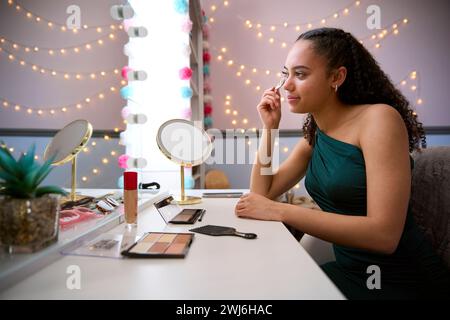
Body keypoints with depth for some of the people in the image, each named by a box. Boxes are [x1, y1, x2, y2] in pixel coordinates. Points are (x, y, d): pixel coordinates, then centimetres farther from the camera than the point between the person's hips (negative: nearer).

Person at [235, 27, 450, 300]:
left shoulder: (378, 118, -18)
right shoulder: (315, 135, 5)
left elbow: (384, 234, -26)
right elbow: (263, 194, 3)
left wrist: (279, 211, -26)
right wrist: (269, 127, -3)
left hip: (403, 279, -6)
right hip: (352, 271, 6)